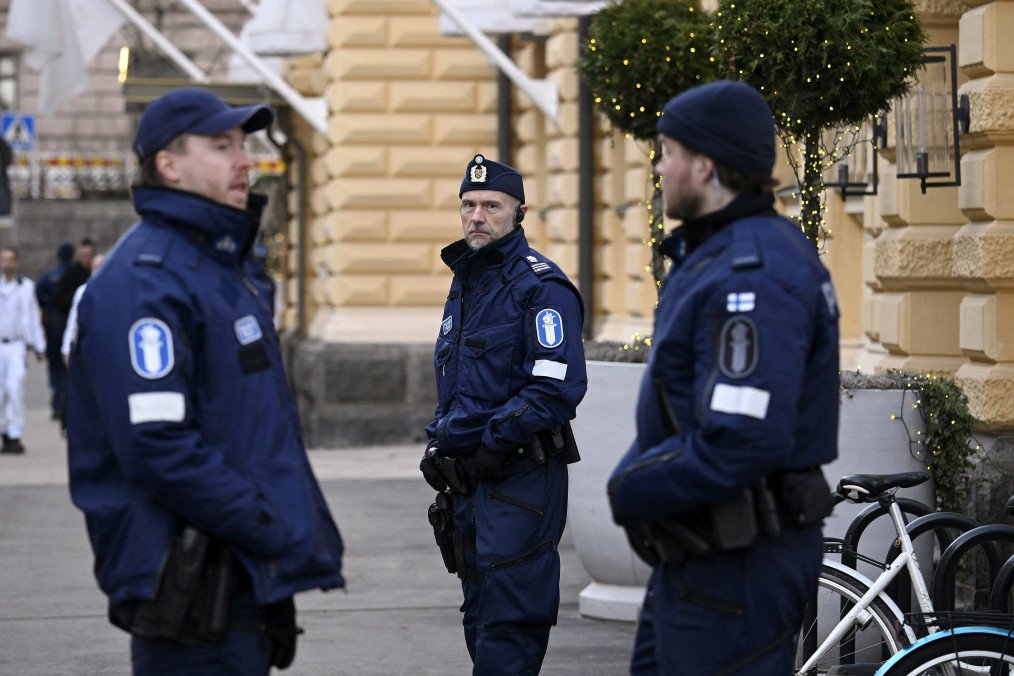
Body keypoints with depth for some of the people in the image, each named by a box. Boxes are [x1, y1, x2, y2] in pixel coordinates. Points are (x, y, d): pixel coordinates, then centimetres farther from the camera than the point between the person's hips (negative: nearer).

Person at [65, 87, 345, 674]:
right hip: (193, 597, -10)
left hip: (245, 579, 10)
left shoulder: (222, 264, 18)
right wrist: (277, 532, -19)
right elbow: (157, 447, -24)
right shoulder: (145, 280, -15)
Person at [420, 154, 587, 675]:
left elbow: (559, 387, -20)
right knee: (480, 614, 13)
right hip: (468, 477, 9)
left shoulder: (540, 286, -11)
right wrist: (439, 445, 11)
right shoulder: (464, 283, 17)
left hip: (521, 476, -9)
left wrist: (491, 449, -18)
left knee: (510, 620, -9)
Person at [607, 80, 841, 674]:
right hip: (699, 555, 11)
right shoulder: (717, 253, 14)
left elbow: (744, 441, -31)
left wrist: (631, 490, -17)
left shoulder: (753, 275, -23)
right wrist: (635, 476, 2)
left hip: (737, 566, -11)